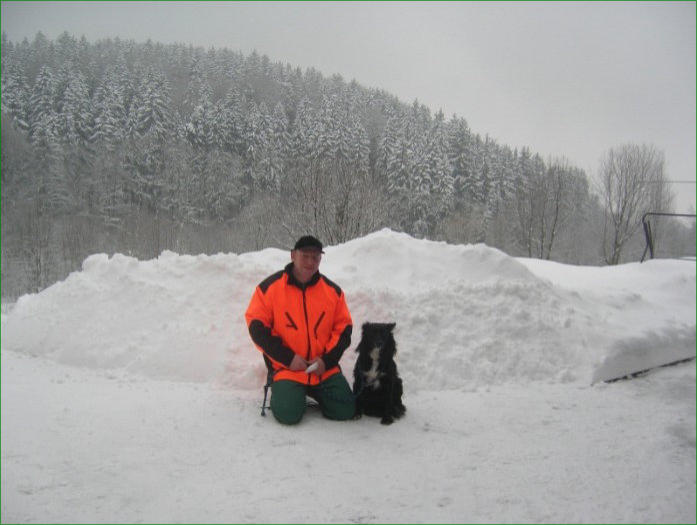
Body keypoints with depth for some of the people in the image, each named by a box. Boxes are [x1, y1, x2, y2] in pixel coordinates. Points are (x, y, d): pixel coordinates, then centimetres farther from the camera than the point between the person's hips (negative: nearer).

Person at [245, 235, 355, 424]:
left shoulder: (333, 291, 4)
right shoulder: (270, 287, -5)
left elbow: (344, 329, 7)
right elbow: (257, 327, -6)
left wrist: (327, 360, -8)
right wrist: (287, 358, -13)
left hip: (325, 368, 3)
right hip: (286, 368, -3)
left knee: (345, 411, -8)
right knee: (288, 414, -22)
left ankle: (313, 393, 21)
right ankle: (280, 390, 13)